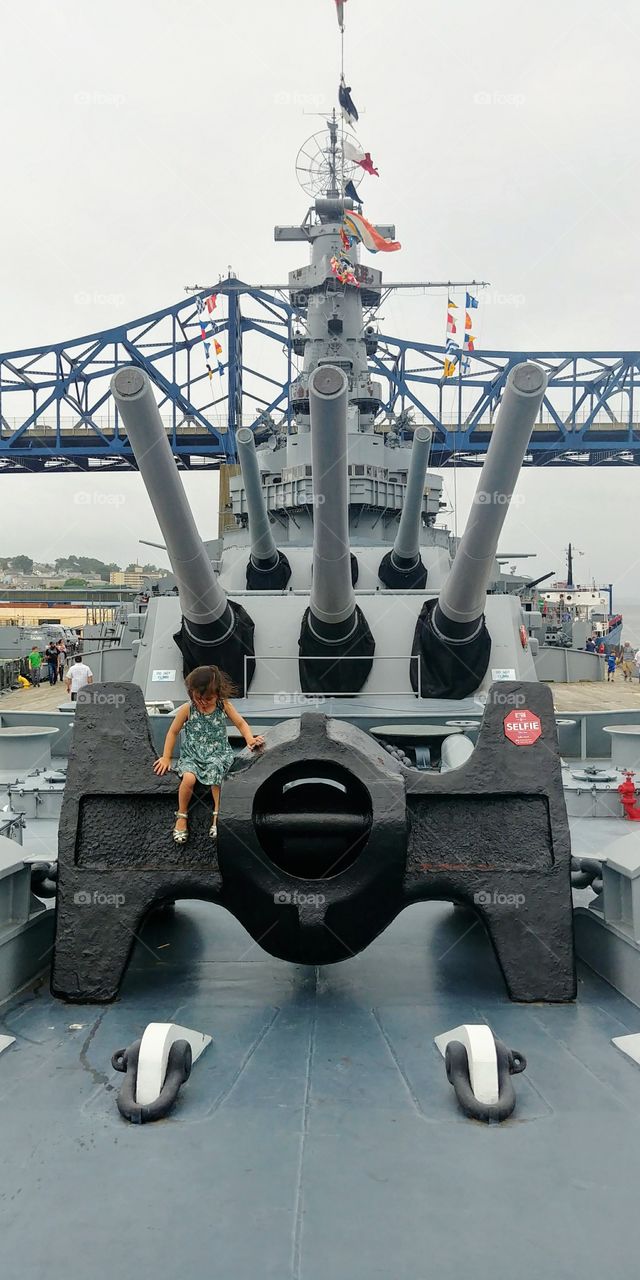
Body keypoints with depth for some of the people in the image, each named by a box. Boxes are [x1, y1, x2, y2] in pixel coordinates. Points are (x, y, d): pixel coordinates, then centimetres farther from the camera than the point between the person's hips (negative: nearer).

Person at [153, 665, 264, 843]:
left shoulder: (224, 706, -4)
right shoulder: (187, 709, -6)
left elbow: (241, 723, 7)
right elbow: (173, 732, 4)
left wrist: (250, 739, -11)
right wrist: (166, 757, 3)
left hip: (218, 753, 0)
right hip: (192, 755, 0)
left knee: (214, 775, -31)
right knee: (189, 778, -29)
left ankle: (217, 815, -11)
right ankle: (182, 816, -7)